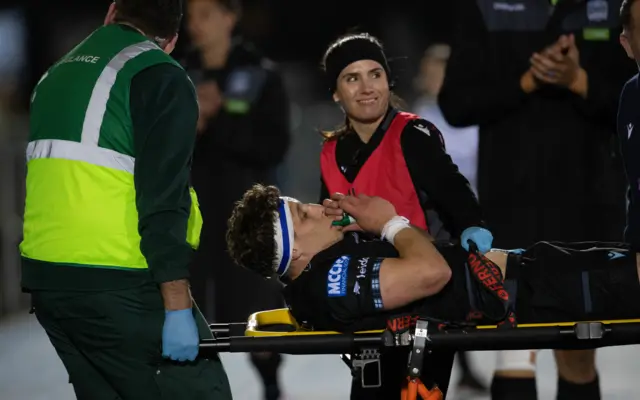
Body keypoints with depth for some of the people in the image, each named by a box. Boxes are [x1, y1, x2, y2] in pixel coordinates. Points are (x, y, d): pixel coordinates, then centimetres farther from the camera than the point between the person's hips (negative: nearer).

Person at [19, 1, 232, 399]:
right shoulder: (161, 78, -5)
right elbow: (163, 200, -14)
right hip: (116, 287, -8)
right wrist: (177, 307, -16)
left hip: (45, 277, 8)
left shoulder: (57, 75, 19)